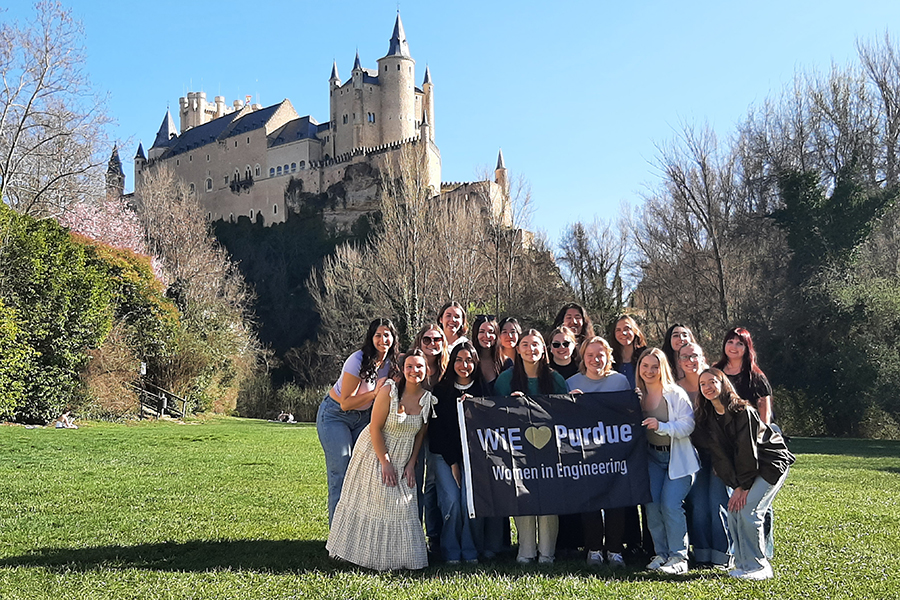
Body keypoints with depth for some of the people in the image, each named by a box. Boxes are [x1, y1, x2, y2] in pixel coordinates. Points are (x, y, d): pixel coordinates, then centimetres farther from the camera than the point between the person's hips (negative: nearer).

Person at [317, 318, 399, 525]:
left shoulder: (391, 364, -4)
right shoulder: (358, 361, -24)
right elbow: (345, 403, -21)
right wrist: (375, 393, -30)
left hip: (363, 417, 6)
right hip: (335, 415, -6)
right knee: (341, 475, -8)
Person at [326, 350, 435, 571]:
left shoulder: (428, 399, -6)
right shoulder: (389, 390, -19)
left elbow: (420, 434, 4)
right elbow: (375, 428, -17)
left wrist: (411, 464, -2)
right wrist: (385, 462, -17)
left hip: (403, 460, 4)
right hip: (375, 453, -4)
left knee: (401, 508, 6)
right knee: (368, 502, 4)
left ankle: (399, 556, 20)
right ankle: (366, 553, 20)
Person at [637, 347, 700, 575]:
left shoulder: (676, 394, -10)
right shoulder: (638, 396, 5)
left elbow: (688, 425, -16)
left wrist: (661, 426, -28)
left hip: (678, 457, -5)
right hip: (653, 457, 5)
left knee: (670, 504, -14)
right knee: (651, 505, -4)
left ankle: (678, 556, -1)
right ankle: (661, 553, 11)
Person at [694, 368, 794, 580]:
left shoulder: (743, 411, -21)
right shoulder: (707, 419, -2)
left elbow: (747, 451, -21)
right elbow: (720, 455, -5)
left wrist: (744, 486, -18)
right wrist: (736, 486, -12)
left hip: (772, 463, -7)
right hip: (746, 469, 7)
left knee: (748, 511, -16)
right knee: (733, 511, -4)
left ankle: (757, 567, -4)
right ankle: (743, 564, 9)